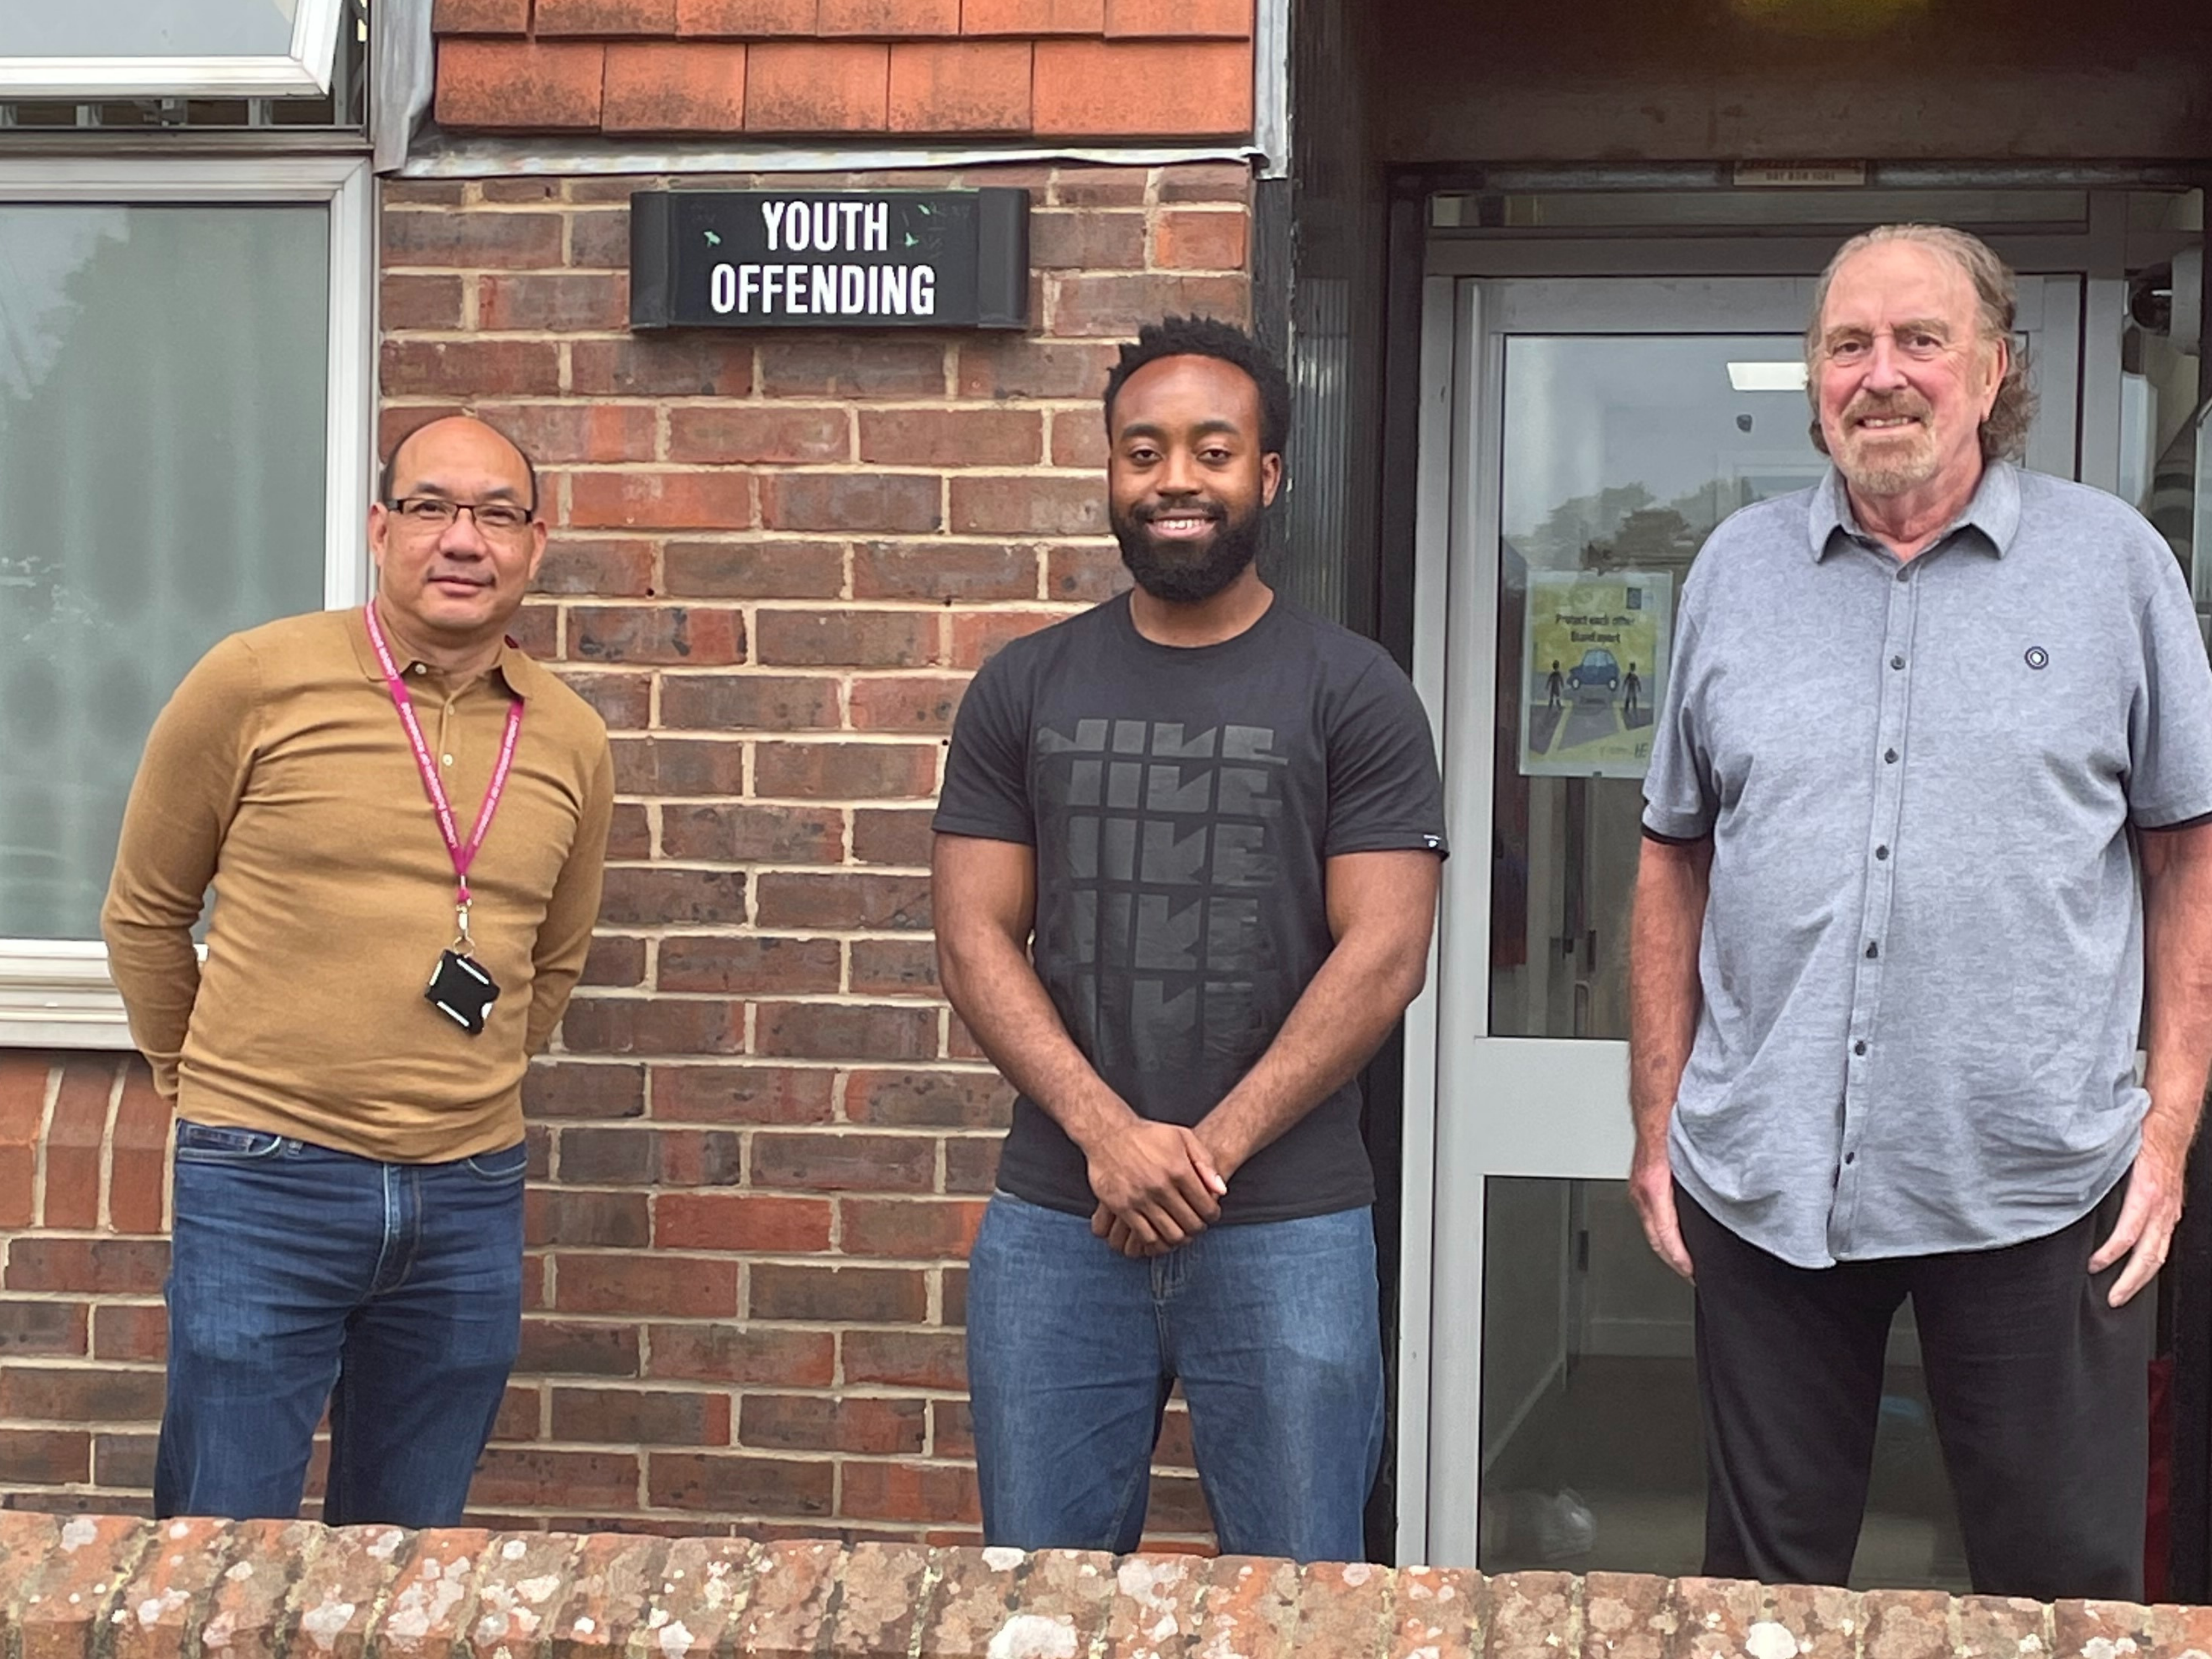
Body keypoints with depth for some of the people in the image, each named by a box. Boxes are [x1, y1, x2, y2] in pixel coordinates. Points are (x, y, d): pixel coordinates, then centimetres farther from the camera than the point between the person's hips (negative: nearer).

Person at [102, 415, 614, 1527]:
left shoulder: (572, 745, 5)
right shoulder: (255, 684, -7)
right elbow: (145, 912, 5)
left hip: (471, 1201, 4)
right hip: (265, 1187, -3)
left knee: (406, 1565, 16)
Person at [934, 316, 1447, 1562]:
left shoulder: (1355, 694, 0)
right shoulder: (1025, 690, 8)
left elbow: (1383, 955, -6)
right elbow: (977, 938, 2)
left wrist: (1211, 1150, -13)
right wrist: (1108, 1134, -12)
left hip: (1289, 1226, -2)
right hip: (1055, 1223, 2)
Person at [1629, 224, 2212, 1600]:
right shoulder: (1738, 570, 8)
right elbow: (1678, 863, 11)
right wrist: (1659, 1122, 7)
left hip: (2036, 1194, -2)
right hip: (1763, 1182, 2)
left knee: (2067, 1593, 7)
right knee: (1765, 1586, 13)